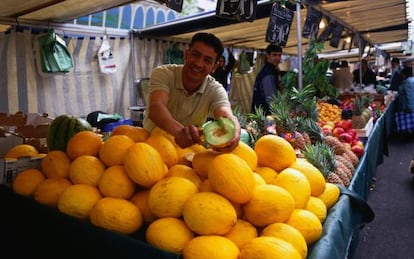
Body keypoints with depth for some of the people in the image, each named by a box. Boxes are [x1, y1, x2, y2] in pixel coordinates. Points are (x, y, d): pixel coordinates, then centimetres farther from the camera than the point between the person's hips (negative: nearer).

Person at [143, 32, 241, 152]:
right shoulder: (163, 73, -17)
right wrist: (179, 130, -56)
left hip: (188, 147, 1)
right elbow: (156, 107, -35)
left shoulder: (215, 90, -12)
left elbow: (228, 117, -31)